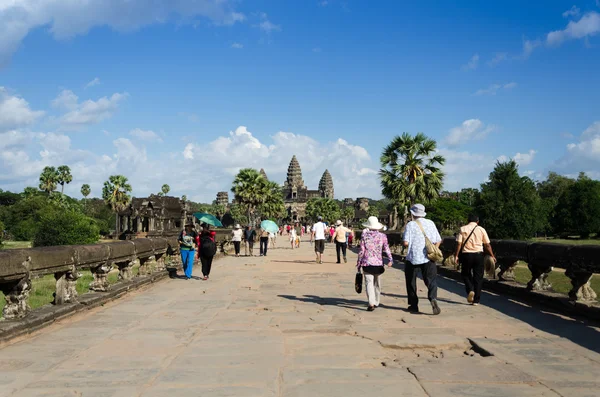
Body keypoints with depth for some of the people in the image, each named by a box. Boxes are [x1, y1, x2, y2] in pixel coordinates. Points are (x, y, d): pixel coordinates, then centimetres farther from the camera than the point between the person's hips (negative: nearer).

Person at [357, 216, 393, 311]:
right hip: (379, 263, 3)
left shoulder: (364, 236, -2)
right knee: (377, 283, 17)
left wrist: (358, 263, 7)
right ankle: (376, 302, 28)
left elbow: (361, 251, -1)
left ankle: (371, 304, -20)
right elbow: (387, 249, -5)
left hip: (367, 263, -2)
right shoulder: (382, 236, 3)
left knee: (369, 283, -6)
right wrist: (390, 259, -7)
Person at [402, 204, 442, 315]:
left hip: (413, 257, -2)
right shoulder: (430, 223, 7)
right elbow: (438, 241, 8)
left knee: (411, 282, 13)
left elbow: (406, 243, -13)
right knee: (431, 280, -1)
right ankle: (433, 298, -29)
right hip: (428, 257, 2)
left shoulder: (410, 225, -5)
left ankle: (414, 305, 17)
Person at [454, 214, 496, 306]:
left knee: (466, 274, 18)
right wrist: (492, 256, 12)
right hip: (478, 255, 1)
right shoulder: (481, 230, 3)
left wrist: (456, 255, -3)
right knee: (478, 277, 8)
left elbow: (459, 243, -6)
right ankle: (476, 300, 8)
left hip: (466, 254, -1)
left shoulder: (463, 229, 1)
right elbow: (487, 245, 3)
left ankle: (470, 290, -7)